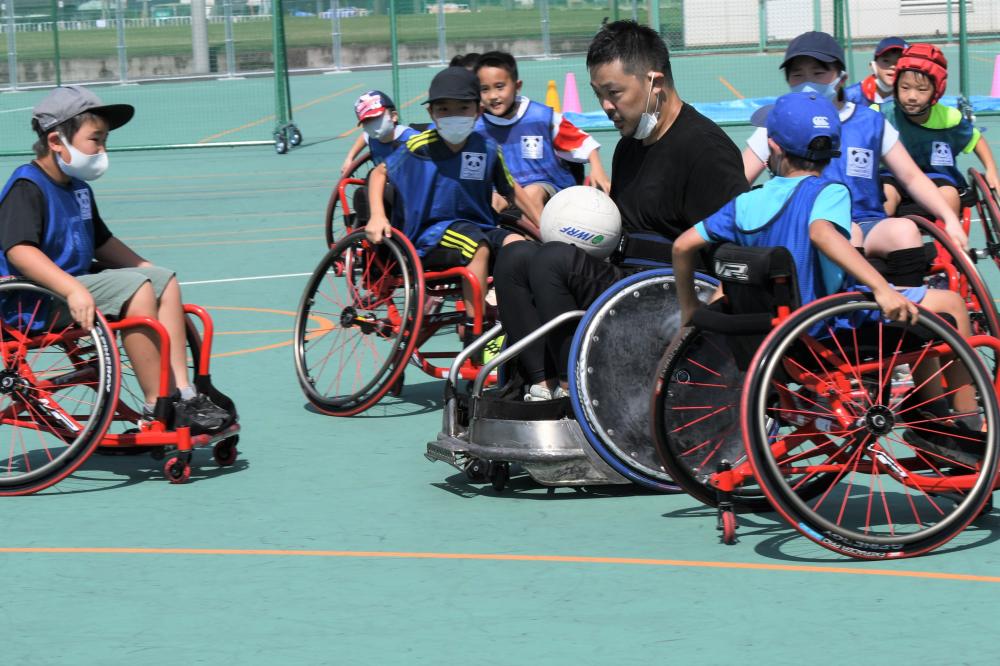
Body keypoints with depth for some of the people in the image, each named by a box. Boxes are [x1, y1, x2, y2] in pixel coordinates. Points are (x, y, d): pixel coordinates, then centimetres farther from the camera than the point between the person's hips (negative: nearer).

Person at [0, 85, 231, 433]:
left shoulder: (78, 188, 16)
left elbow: (102, 243, 28)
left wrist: (147, 269, 16)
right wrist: (72, 289, -39)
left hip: (78, 283, 10)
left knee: (165, 280, 5)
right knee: (136, 288, -24)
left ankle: (182, 394, -2)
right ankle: (157, 408, -21)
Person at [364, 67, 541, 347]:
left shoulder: (487, 148, 3)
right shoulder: (420, 147, -7)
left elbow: (512, 191, 17)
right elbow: (379, 173, 7)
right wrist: (377, 217, -6)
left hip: (477, 227, 4)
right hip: (430, 236, -4)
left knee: (516, 244, -26)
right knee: (478, 246, -35)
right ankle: (474, 335, -29)